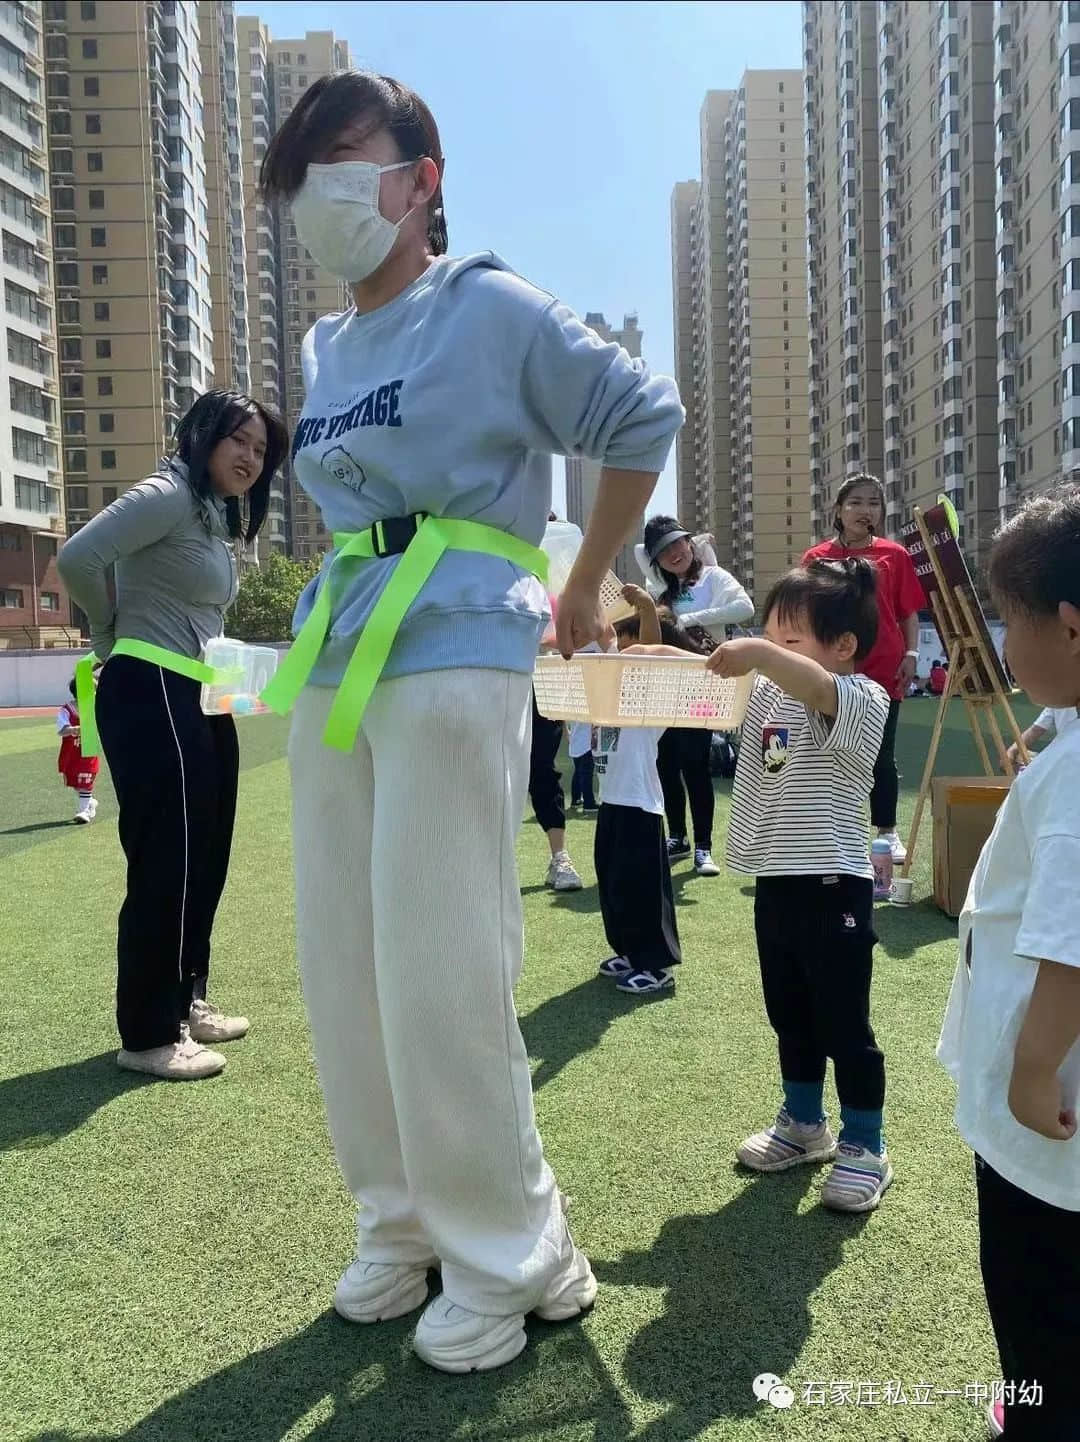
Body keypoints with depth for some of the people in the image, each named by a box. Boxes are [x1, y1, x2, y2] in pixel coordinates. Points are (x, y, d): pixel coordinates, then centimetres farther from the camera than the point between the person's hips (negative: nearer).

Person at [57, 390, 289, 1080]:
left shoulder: (219, 520, 19)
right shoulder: (169, 495, -10)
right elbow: (79, 558, -22)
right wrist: (117, 633, -6)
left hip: (199, 701, 10)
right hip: (150, 697, -10)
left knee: (203, 858, 15)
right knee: (166, 863, -5)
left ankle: (185, 1002, 29)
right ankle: (148, 1035, 7)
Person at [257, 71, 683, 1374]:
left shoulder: (490, 310, -2)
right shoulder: (320, 352, 18)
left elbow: (644, 420, 2)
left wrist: (584, 591, 6)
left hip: (453, 666, -7)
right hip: (331, 670, 8)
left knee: (439, 978, -7)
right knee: (341, 971, 9)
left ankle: (506, 1257, 14)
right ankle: (403, 1222, 28)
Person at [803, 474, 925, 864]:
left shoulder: (894, 555, 4)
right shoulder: (816, 558, 3)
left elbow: (909, 612, 7)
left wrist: (911, 652, -5)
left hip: (884, 671, 0)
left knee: (881, 756, 6)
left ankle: (888, 832, 16)